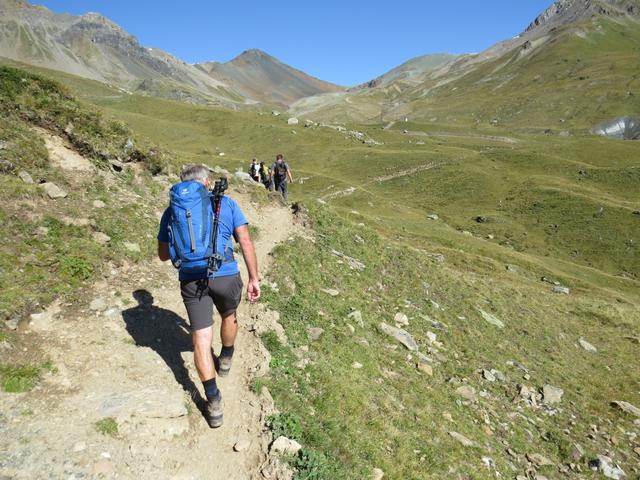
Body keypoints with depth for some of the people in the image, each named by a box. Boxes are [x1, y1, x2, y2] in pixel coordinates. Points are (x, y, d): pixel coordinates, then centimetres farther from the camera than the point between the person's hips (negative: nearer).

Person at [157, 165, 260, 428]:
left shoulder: (172, 210, 12)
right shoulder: (226, 203, 7)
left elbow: (163, 254, 16)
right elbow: (246, 242, -1)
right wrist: (254, 278, 3)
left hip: (191, 279, 0)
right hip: (226, 275, 0)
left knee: (201, 338, 5)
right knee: (229, 316, 29)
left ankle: (213, 402, 4)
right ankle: (226, 360, 51)